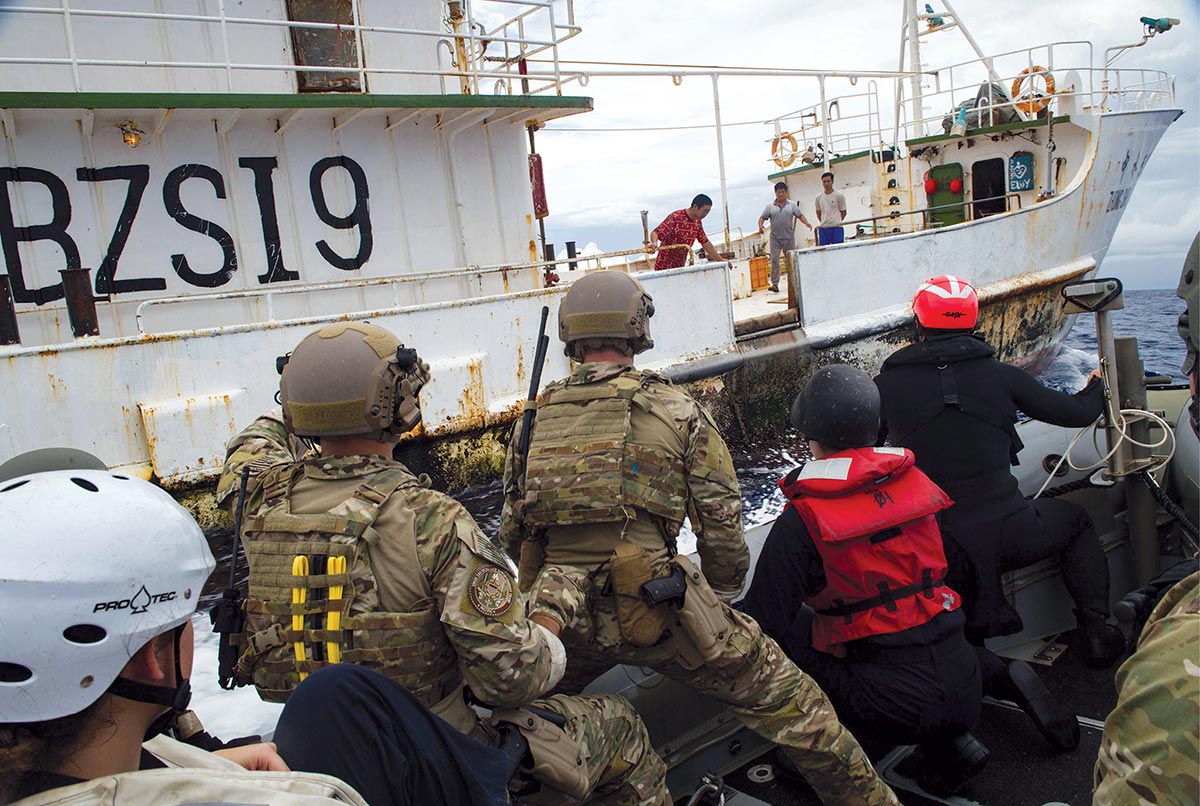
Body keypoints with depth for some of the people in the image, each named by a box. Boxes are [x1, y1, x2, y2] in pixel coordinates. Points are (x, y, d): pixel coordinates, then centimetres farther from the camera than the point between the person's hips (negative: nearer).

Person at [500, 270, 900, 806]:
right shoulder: (675, 411, -2)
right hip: (658, 613, -3)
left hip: (561, 621, 3)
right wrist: (721, 599, 18)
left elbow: (510, 533, 13)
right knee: (785, 699, 12)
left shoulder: (534, 420, 6)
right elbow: (723, 526, 0)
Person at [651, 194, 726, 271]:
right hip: (664, 267, -7)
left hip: (680, 267, 7)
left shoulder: (697, 222, 7)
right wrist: (654, 243, -45)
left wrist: (720, 260, 13)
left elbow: (705, 243, 15)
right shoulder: (675, 217, -17)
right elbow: (656, 232, -23)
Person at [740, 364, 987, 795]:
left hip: (897, 709, -5)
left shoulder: (801, 521, -14)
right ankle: (951, 744, 19)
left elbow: (762, 625, -9)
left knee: (787, 634, 9)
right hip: (967, 693, 6)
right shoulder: (915, 481, 2)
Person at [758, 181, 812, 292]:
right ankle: (775, 284, -10)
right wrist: (760, 226, -16)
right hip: (775, 238, -1)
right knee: (774, 260, -10)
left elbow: (800, 215, 9)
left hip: (789, 238, 1)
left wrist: (806, 223, -10)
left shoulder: (791, 205, 10)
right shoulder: (770, 206, 7)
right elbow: (762, 217, 4)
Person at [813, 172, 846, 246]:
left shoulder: (839, 196, -1)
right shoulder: (819, 197, 8)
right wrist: (823, 222, 15)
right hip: (823, 229, 3)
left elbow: (843, 212, 7)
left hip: (837, 229, -3)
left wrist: (836, 222, 11)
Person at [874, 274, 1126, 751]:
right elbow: (1076, 414, 12)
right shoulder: (1000, 374, 0)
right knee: (1075, 519, 33)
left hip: (940, 551, 0)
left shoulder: (887, 385, -3)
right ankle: (1097, 631, 24)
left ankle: (1002, 677, -11)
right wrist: (1096, 392, 36)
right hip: (1008, 530, 1)